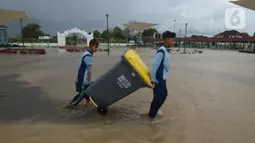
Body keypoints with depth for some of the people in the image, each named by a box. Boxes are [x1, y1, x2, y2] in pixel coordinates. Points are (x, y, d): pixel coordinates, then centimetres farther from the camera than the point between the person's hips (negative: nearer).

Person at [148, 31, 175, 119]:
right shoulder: (161, 51, -21)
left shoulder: (165, 51, 10)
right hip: (158, 79, -10)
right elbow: (154, 65, -23)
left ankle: (153, 112, 37)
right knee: (158, 97, 1)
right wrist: (153, 80, -21)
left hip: (162, 78, 10)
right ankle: (152, 114, 20)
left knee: (163, 95, 21)